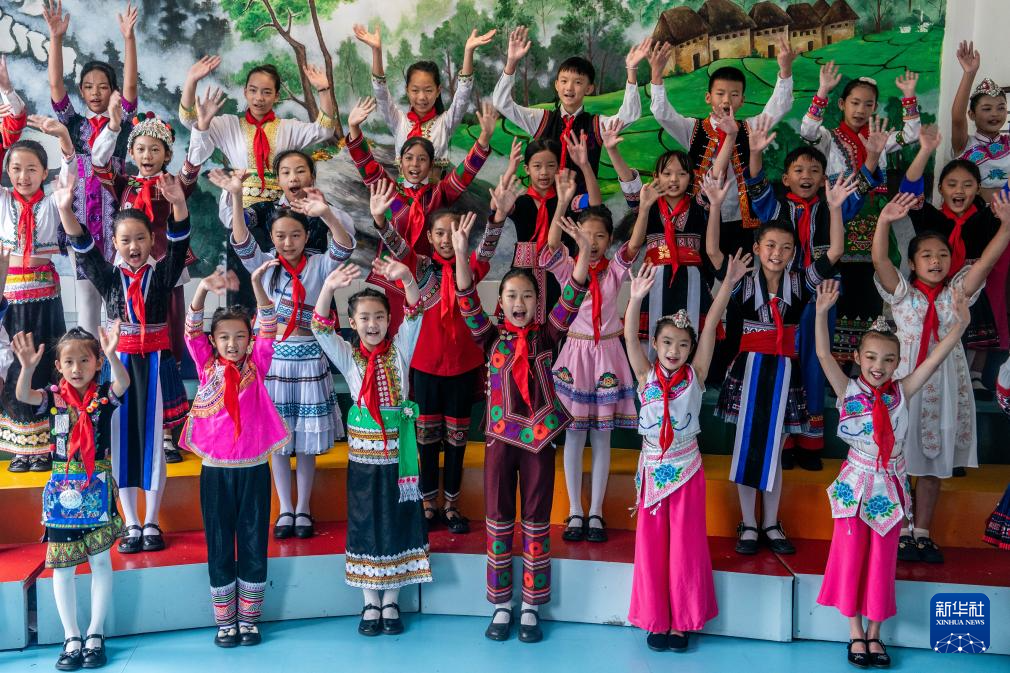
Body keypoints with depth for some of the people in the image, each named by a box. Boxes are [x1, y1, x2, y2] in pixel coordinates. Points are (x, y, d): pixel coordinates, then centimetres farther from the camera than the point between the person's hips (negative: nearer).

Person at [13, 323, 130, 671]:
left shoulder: (103, 395, -5)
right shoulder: (53, 397, 0)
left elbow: (123, 382, -26)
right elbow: (23, 396, -18)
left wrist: (111, 354, -44)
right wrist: (27, 366, -37)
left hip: (96, 488, -1)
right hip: (61, 490, 2)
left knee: (100, 560, 6)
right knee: (62, 566, 7)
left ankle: (95, 635, 18)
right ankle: (71, 638, 18)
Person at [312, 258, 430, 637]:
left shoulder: (399, 349, 0)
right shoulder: (348, 357, 1)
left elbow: (414, 315, -16)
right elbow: (320, 328, -14)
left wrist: (406, 280, -36)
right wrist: (328, 288, -32)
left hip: (398, 452, 0)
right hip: (363, 452, 0)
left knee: (398, 520, 6)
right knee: (365, 521, 7)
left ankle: (391, 601, 21)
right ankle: (370, 602, 21)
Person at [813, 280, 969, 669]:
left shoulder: (901, 392, -3)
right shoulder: (848, 391, -8)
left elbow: (935, 357, -12)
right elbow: (823, 354, -19)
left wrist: (960, 323, -26)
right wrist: (823, 313, -31)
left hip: (890, 485, 2)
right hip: (856, 483, -2)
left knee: (883, 560, 8)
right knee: (851, 556, 4)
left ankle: (874, 633, 22)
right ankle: (855, 633, 19)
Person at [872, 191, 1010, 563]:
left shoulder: (956, 292, 6)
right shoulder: (901, 293, 0)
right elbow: (880, 260, -17)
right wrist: (884, 222, -32)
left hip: (945, 386, 3)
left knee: (934, 462, 9)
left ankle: (922, 532, 20)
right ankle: (900, 533, 12)